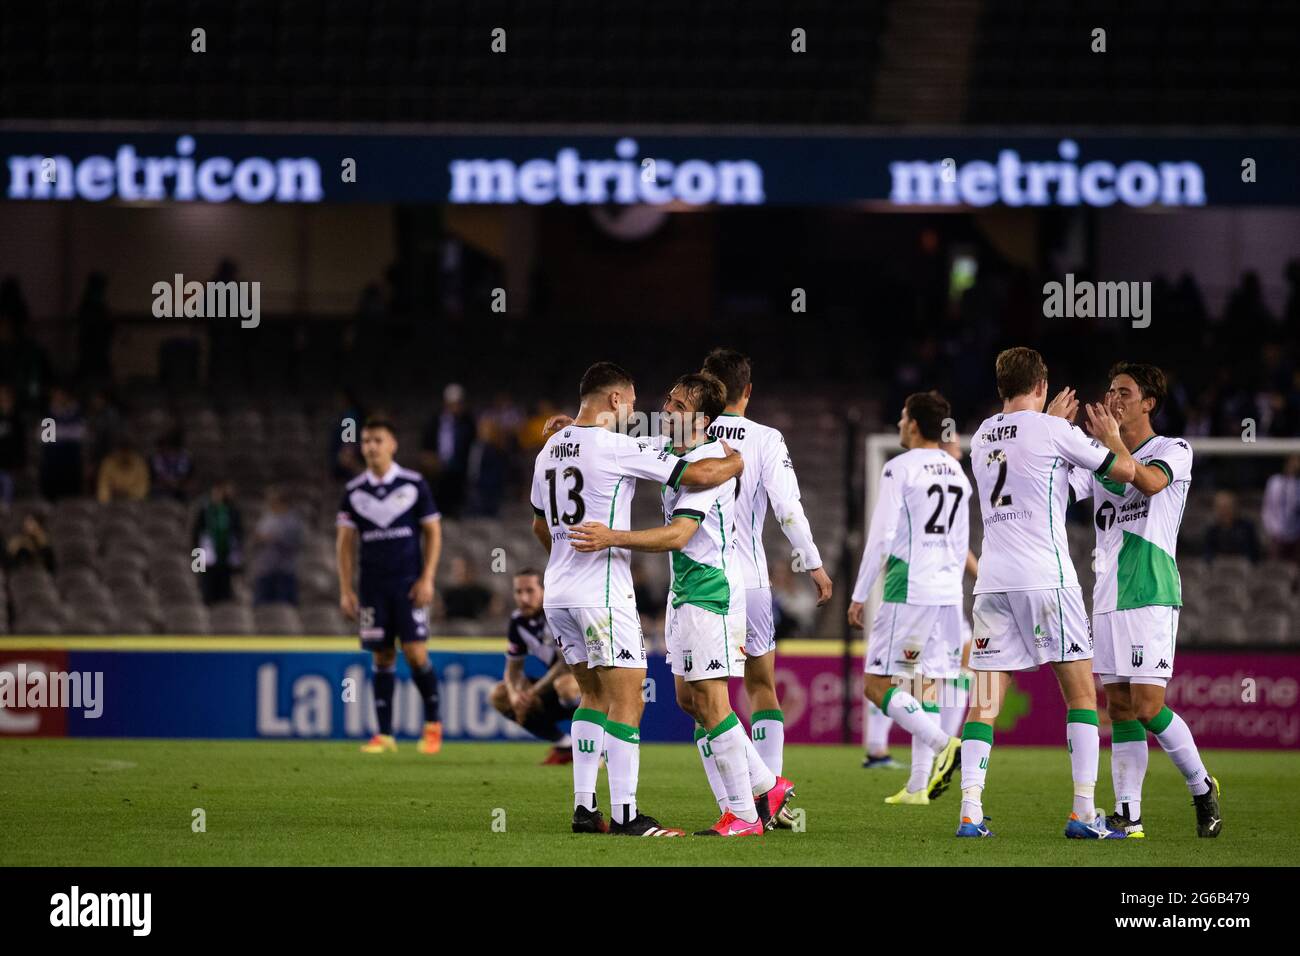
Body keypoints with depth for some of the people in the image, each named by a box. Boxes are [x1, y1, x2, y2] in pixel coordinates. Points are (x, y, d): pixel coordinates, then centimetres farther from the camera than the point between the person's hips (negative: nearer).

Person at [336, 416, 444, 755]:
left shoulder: (414, 485, -1)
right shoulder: (354, 491, 5)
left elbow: (433, 533, 3)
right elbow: (344, 542, 9)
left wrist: (427, 578, -6)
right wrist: (345, 591, 3)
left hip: (409, 583, -2)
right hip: (373, 585, 2)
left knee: (415, 653, -10)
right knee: (382, 657, 2)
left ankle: (433, 723, 9)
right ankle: (384, 734, 6)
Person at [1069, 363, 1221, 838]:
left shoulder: (1174, 450, -1)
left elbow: (1150, 481, -22)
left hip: (1151, 595, -6)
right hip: (1108, 597, 6)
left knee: (1147, 706, -11)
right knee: (1119, 708, 1)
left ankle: (1202, 787, 9)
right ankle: (1128, 815, 1)